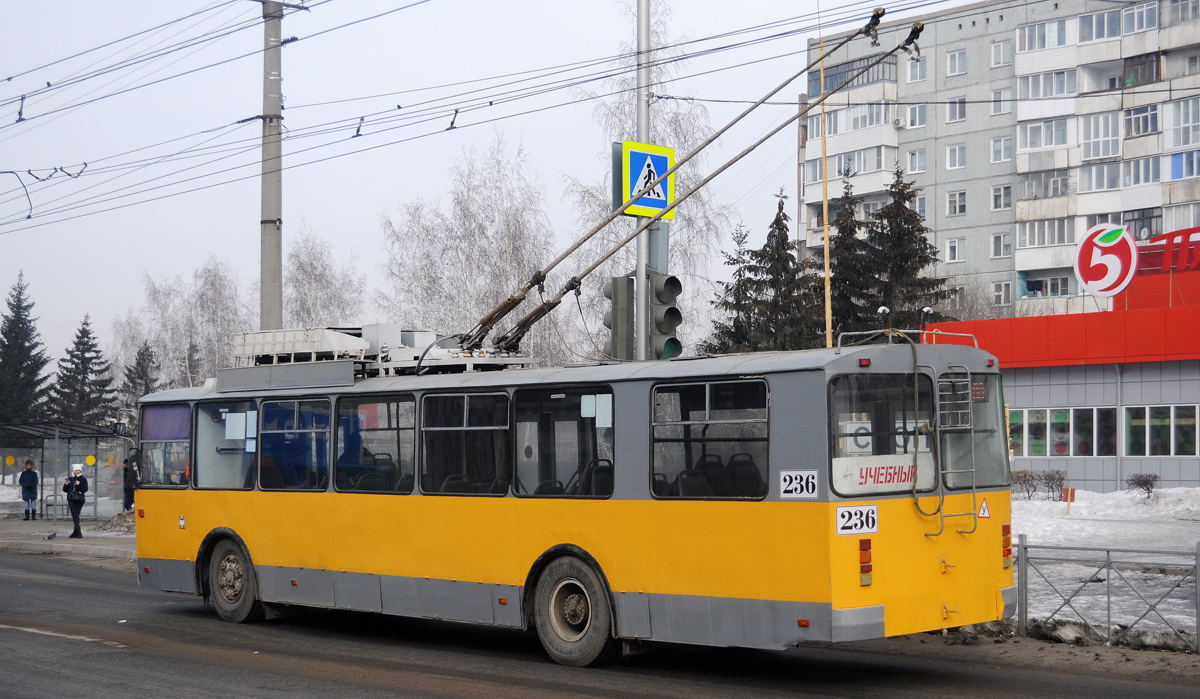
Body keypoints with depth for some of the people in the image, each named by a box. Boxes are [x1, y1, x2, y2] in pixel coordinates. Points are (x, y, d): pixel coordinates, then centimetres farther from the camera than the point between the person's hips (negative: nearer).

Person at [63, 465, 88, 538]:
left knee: (75, 516, -1)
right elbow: (65, 490, 13)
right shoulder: (70, 479, 12)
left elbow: (85, 489, -11)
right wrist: (66, 484, -6)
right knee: (75, 516, -7)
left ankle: (76, 532, 5)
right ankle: (78, 533, -12)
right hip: (71, 500, 3)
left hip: (79, 500, -3)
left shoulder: (83, 479, 1)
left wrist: (79, 485, -25)